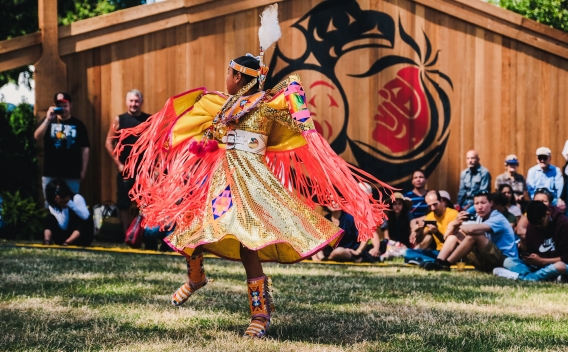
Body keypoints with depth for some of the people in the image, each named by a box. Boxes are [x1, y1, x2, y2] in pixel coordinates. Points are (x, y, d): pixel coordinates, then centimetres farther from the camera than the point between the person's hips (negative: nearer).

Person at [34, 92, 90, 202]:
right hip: (50, 174, 1)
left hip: (72, 174, -1)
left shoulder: (78, 124, 5)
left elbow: (85, 149, 4)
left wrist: (83, 170, -1)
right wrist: (48, 119, -17)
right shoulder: (48, 121, 8)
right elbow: (37, 137, -9)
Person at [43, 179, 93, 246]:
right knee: (50, 218, -13)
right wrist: (64, 208, -24)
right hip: (65, 237, 3)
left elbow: (86, 216, -28)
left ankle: (67, 242, -41)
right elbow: (63, 227, -15)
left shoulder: (76, 198, -11)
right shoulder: (52, 206, -3)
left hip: (83, 236, -2)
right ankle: (47, 240, -33)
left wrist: (70, 203, -29)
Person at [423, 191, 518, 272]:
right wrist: (457, 222, -21)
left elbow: (471, 229, -34)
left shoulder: (498, 219, -16)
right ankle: (439, 262, -20)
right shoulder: (479, 218, 9)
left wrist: (459, 226, -12)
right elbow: (452, 225, 3)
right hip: (486, 260, 8)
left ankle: (446, 264, -22)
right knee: (455, 234, 3)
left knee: (474, 234, -29)